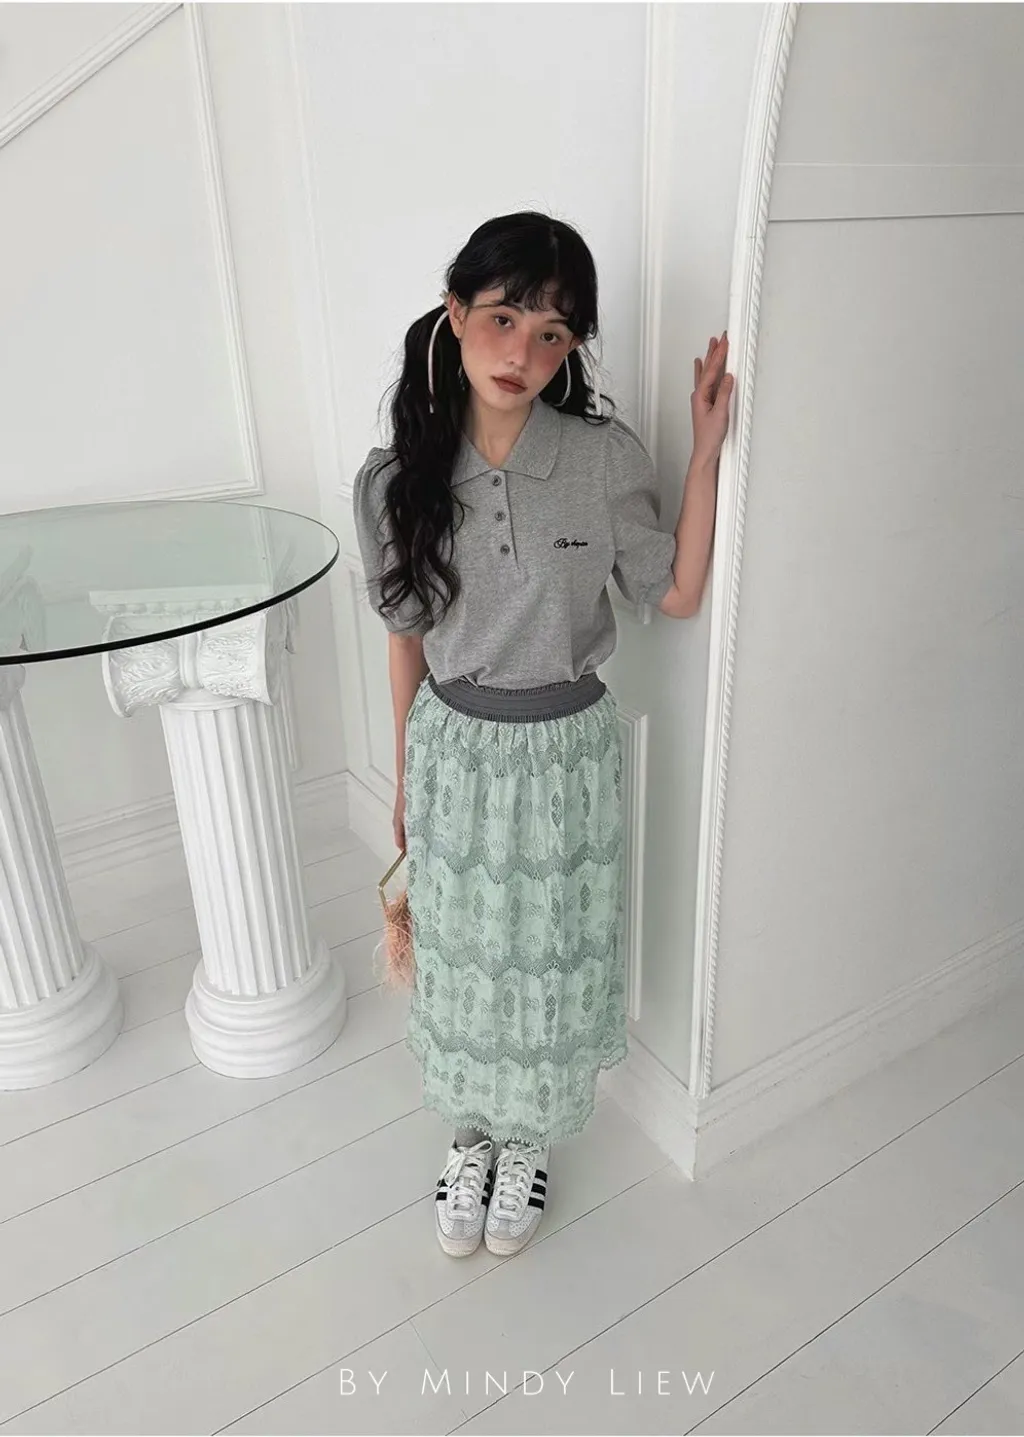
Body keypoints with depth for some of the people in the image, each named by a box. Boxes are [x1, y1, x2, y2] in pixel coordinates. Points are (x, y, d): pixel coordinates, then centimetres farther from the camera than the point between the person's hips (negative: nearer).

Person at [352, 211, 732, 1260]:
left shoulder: (606, 459, -12)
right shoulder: (396, 479, -9)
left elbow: (677, 594, -5)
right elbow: (407, 635, 1)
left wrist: (707, 448, -14)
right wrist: (407, 777, 9)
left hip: (565, 751, -1)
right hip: (454, 749, 1)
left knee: (549, 960, 16)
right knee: (460, 958, 18)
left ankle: (528, 1140, 45)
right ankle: (471, 1132, 47)